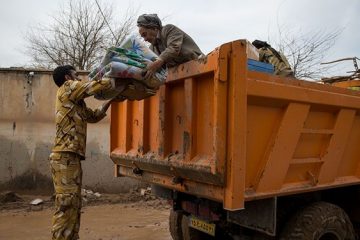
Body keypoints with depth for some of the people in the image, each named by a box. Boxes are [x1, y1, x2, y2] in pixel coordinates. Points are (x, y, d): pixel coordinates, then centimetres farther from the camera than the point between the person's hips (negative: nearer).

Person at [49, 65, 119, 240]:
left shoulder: (76, 102, 25)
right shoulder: (67, 88, 0)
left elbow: (94, 116, 31)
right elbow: (97, 86, -7)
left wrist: (111, 100, 27)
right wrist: (115, 81, 10)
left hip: (71, 157, 10)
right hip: (65, 157, -10)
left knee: (73, 205, 12)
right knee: (66, 205, -10)